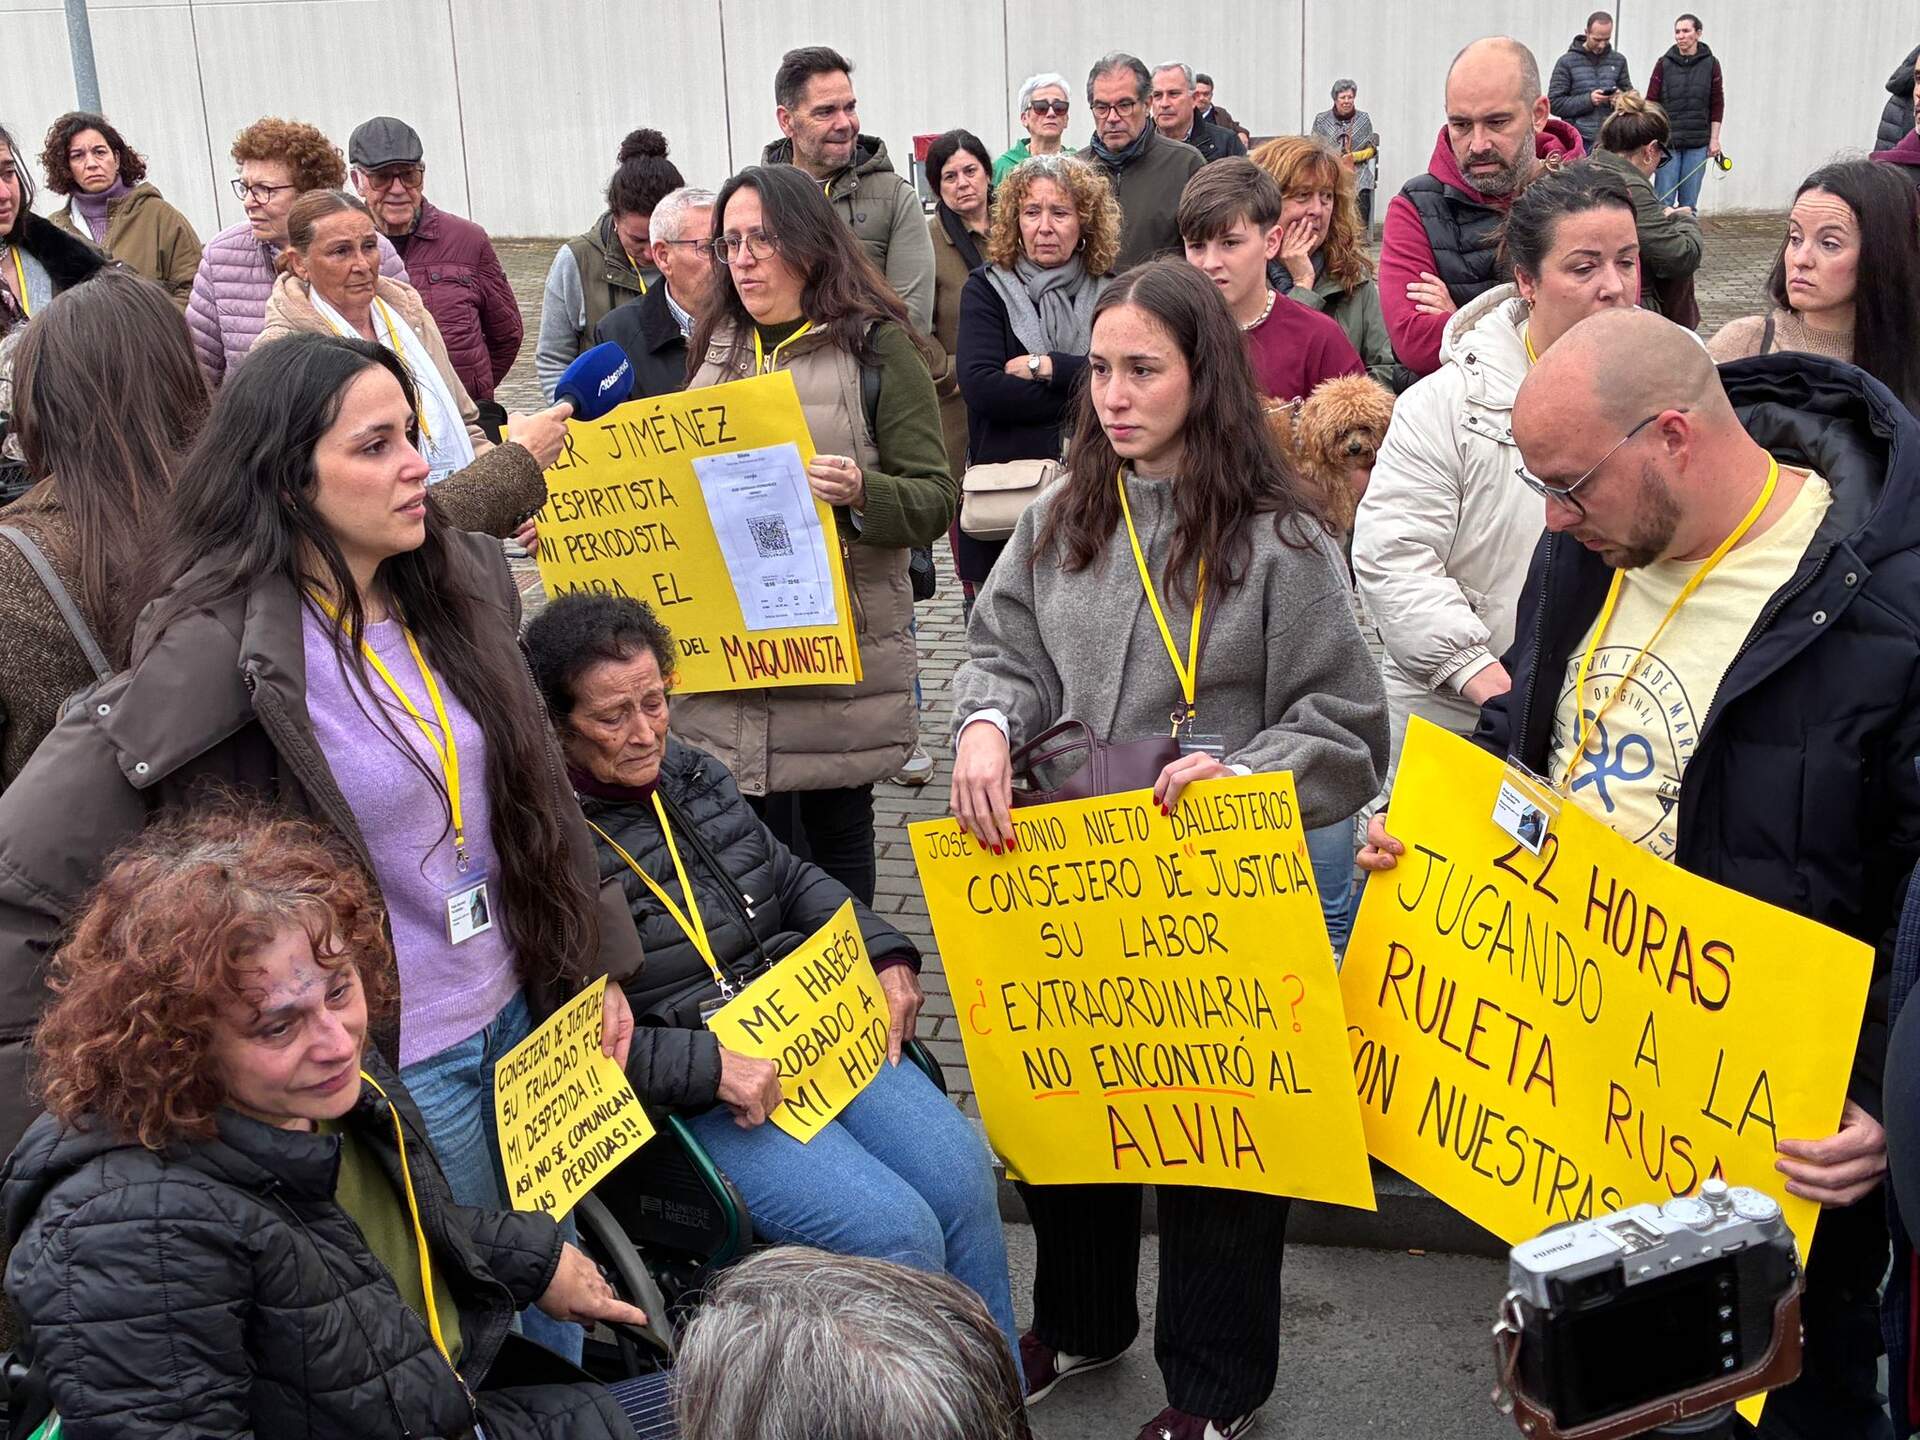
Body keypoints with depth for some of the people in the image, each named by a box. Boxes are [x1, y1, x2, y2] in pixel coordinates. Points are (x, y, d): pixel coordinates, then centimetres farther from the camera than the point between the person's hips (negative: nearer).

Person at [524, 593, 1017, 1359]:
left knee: (963, 1177, -13)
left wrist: (884, 955, 9)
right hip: (695, 1096, -6)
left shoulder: (695, 776, 11)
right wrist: (709, 1065, -23)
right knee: (895, 1232, -22)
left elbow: (793, 879, 23)